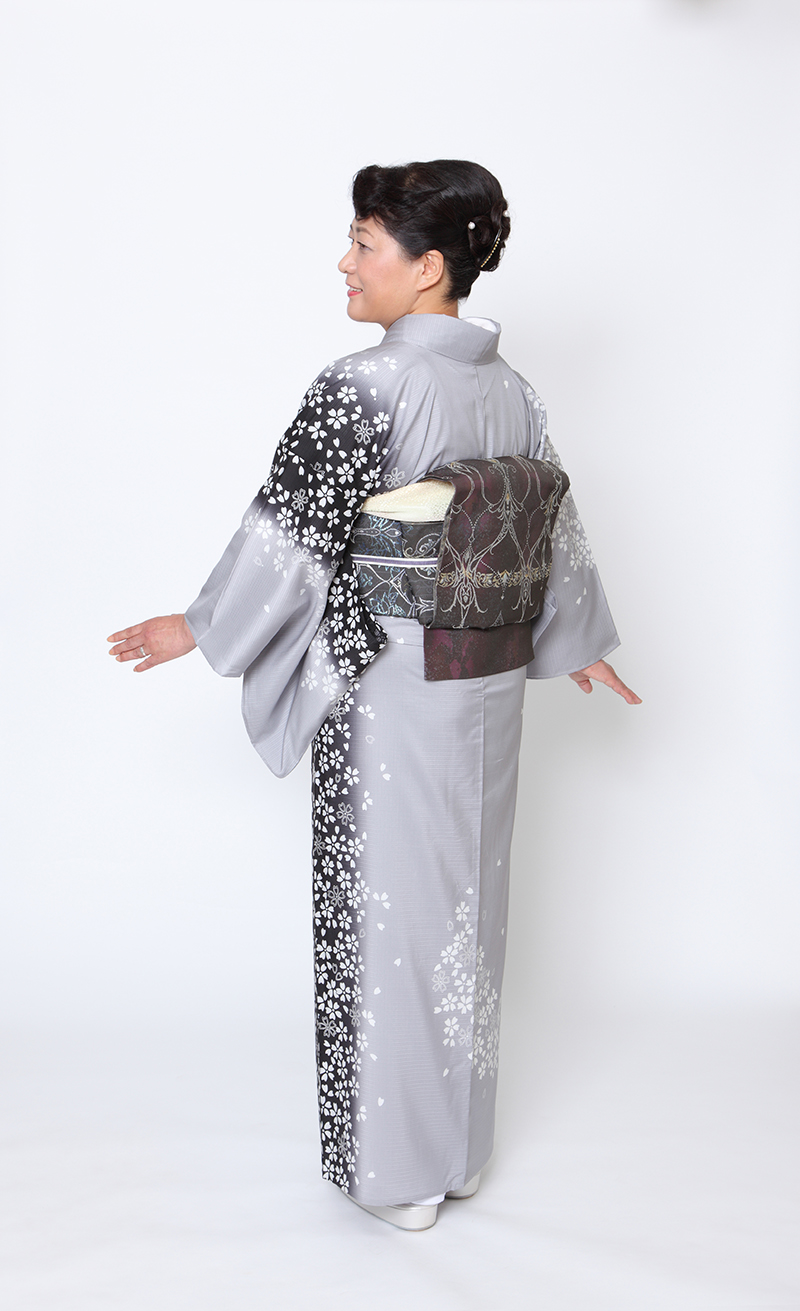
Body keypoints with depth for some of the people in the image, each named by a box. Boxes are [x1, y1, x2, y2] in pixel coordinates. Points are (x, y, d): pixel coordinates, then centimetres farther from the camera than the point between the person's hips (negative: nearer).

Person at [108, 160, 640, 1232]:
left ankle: (398, 1168, 24)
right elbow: (552, 532, 13)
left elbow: (294, 535, -15)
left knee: (386, 910, 7)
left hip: (386, 690, -7)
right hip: (486, 686, 7)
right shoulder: (512, 389, 5)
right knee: (465, 902, 17)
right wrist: (579, 645, 26)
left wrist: (198, 628, -2)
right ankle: (460, 1146, 34)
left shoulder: (364, 386, -17)